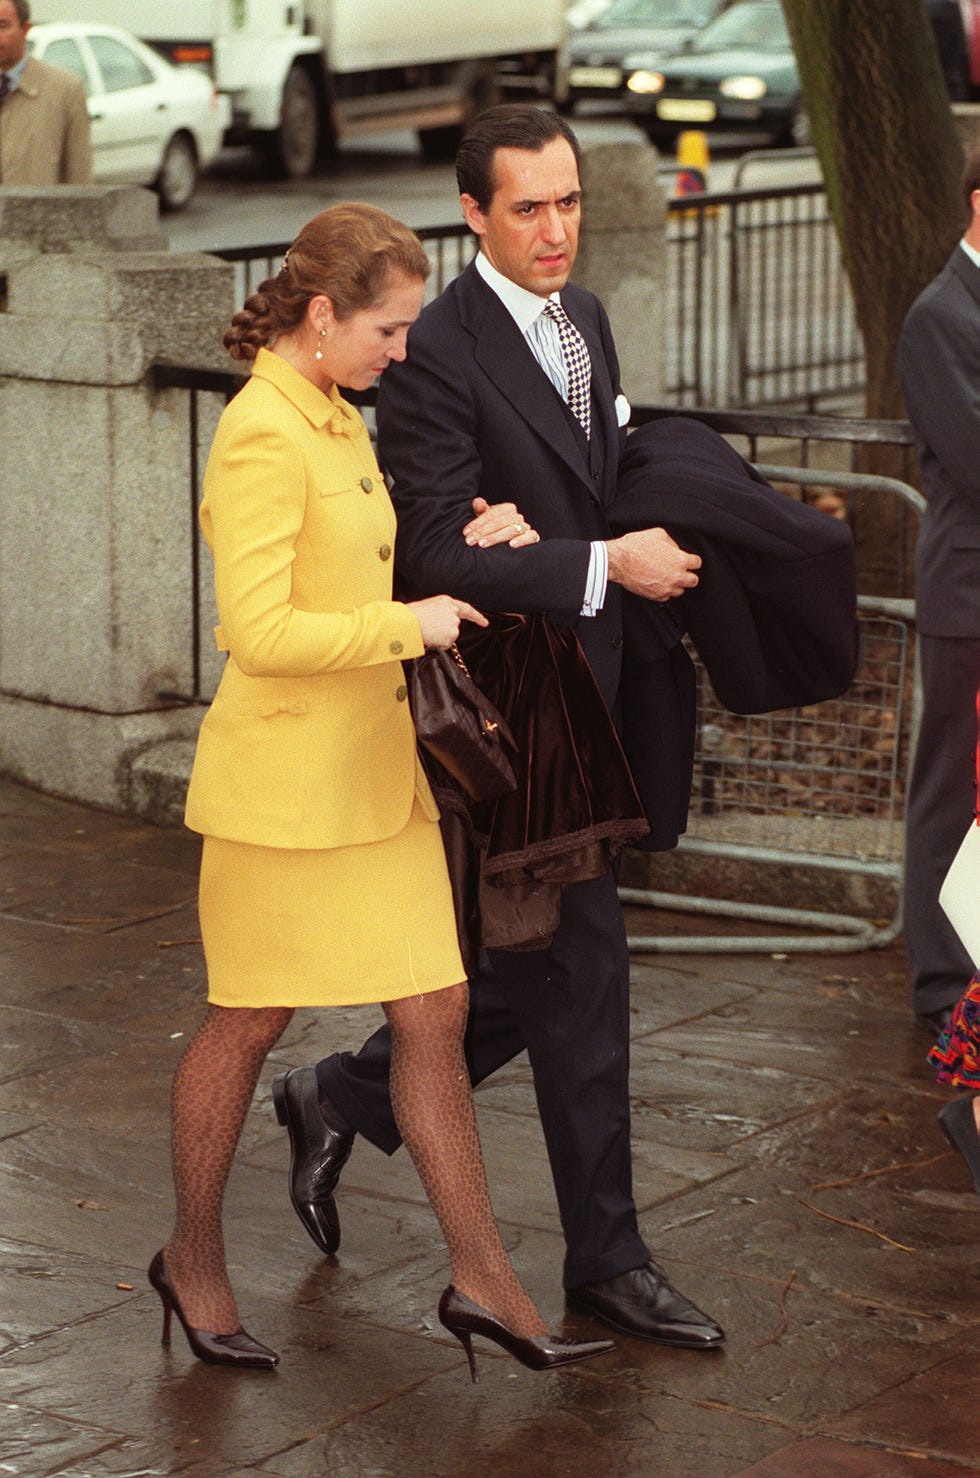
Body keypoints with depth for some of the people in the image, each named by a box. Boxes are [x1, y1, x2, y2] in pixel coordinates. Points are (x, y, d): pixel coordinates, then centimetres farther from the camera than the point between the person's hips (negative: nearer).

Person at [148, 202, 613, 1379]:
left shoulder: (334, 420, 11)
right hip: (283, 781, -8)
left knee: (435, 1014, 6)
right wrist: (412, 624, -17)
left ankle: (481, 1280, 12)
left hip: (374, 771, 8)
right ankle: (194, 1262, 27)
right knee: (251, 1021, 7)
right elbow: (259, 633, -25)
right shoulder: (261, 439, -19)